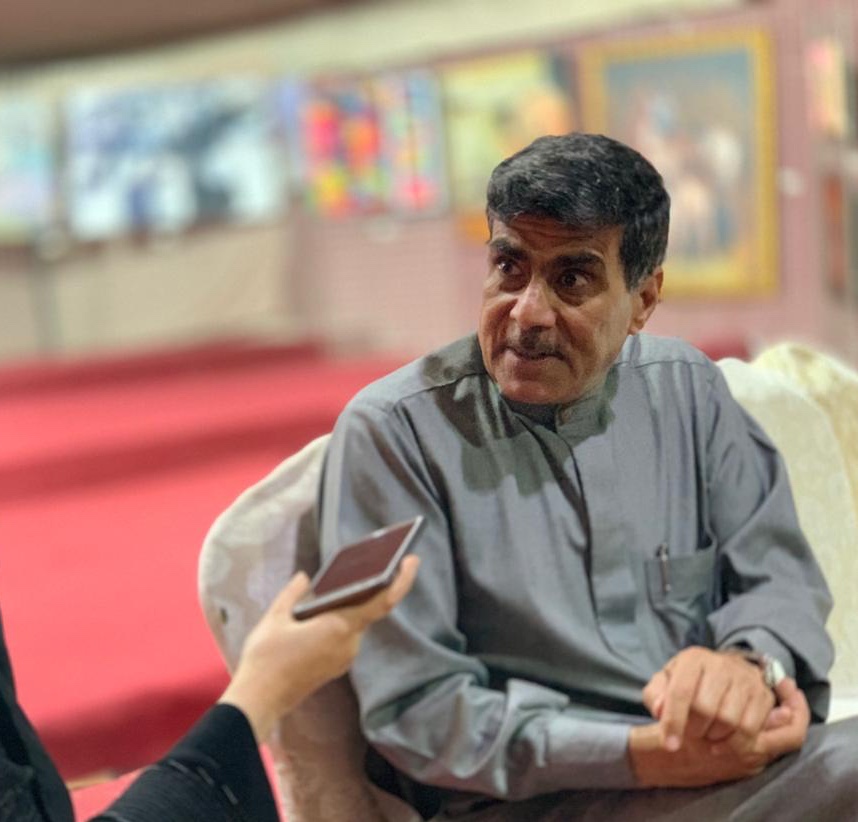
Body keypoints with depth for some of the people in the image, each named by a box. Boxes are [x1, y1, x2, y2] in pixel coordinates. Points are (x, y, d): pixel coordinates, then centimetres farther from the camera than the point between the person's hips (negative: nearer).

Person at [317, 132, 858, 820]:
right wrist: (646, 756, -21)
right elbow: (415, 711, -10)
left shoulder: (688, 390, 8)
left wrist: (750, 664, -17)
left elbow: (781, 577, 8)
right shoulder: (392, 432, -7)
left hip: (731, 764, 6)